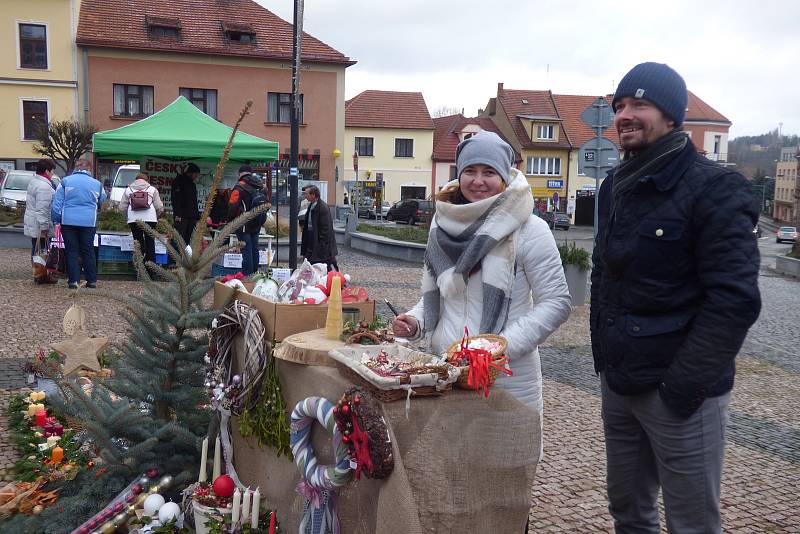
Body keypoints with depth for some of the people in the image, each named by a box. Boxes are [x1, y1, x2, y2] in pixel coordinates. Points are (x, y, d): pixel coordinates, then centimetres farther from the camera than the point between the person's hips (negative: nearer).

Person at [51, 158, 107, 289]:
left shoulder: (65, 181, 2)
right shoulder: (97, 184, 5)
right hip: (89, 222, 1)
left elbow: (57, 202, -2)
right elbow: (102, 202, 19)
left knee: (71, 251, 5)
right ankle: (92, 280, 12)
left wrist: (56, 218, 3)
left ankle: (73, 280, 1)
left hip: (68, 221, -1)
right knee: (88, 251, 10)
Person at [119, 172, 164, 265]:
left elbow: (122, 207, 9)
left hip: (134, 220, 1)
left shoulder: (128, 190, 14)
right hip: (150, 219, -1)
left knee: (138, 242, 6)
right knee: (150, 242, 6)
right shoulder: (152, 189, 10)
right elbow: (160, 207, 4)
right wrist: (156, 216, 21)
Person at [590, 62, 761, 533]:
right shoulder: (616, 186, 9)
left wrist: (682, 388, -19)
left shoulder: (714, 189, -13)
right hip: (617, 384, 7)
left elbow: (735, 300, -19)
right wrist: (603, 353, 12)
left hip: (678, 393, -7)